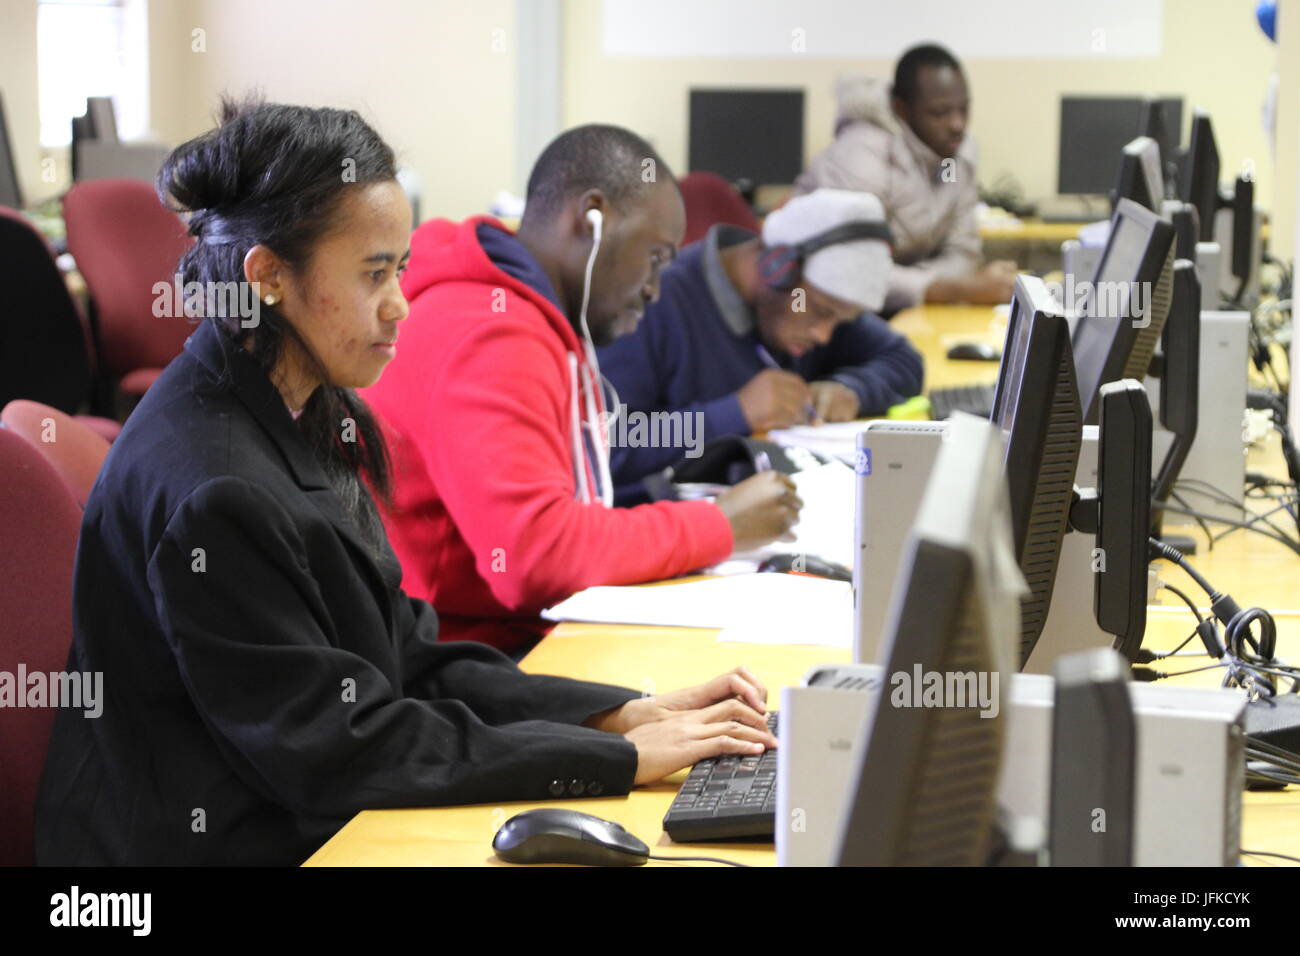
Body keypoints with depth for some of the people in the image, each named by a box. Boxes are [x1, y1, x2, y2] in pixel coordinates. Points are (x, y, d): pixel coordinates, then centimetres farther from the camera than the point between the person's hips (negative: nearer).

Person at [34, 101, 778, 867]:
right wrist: (620, 757, -17)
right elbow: (338, 750, -19)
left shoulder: (310, 419, 7)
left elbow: (404, 661, 8)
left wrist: (626, 714, -2)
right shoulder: (215, 491, -21)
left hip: (319, 825, 8)